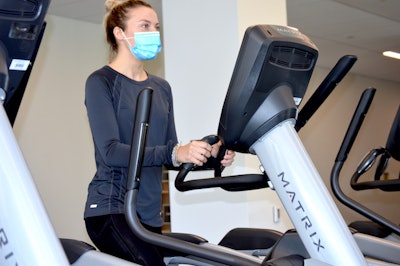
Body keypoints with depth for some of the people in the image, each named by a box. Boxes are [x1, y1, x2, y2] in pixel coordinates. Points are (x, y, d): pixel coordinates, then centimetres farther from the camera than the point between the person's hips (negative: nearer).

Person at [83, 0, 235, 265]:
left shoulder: (161, 88, 15)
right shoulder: (101, 82, -4)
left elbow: (171, 153, 12)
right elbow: (111, 151, -16)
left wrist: (209, 155, -7)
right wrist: (173, 153, -28)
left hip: (150, 214, 7)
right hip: (111, 208, -7)